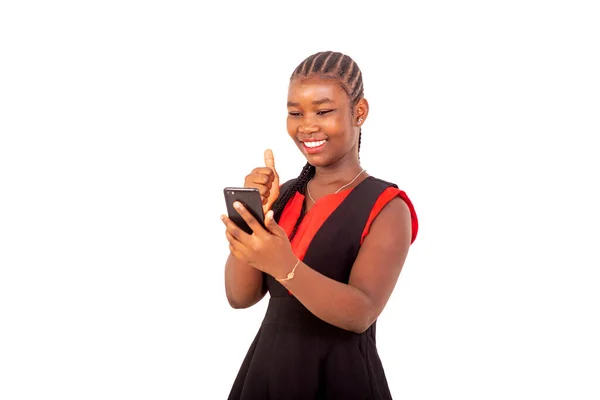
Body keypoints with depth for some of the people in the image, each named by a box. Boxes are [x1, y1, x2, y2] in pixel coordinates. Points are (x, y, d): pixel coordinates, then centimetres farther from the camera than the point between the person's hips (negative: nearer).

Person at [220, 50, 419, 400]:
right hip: (267, 368, 5)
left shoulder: (386, 207, -10)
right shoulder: (284, 195, 5)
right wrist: (254, 214, -13)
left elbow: (361, 314, -22)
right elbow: (240, 296, -1)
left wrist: (284, 267, -36)